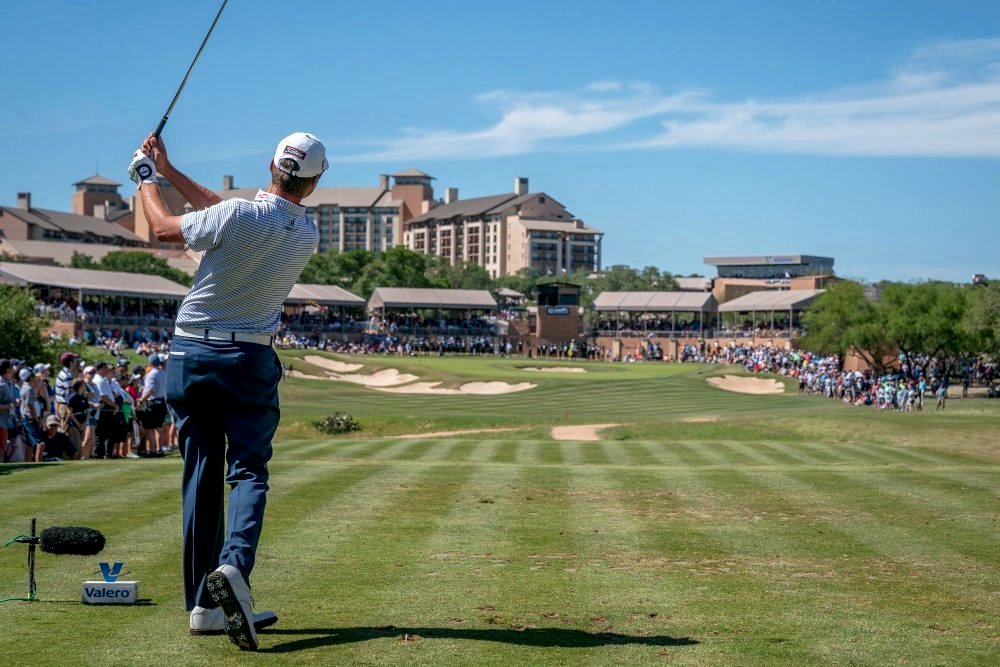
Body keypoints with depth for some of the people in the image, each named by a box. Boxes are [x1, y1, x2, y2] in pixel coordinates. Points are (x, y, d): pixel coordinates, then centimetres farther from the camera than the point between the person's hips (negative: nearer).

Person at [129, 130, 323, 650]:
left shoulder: (237, 215, -16)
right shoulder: (307, 235, -2)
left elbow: (163, 228, 0)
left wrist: (148, 178, 18)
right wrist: (169, 172, 14)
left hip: (191, 354, 0)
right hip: (250, 359, 1)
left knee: (200, 474, 5)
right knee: (248, 469, 3)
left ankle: (204, 605, 6)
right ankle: (235, 564, -25)